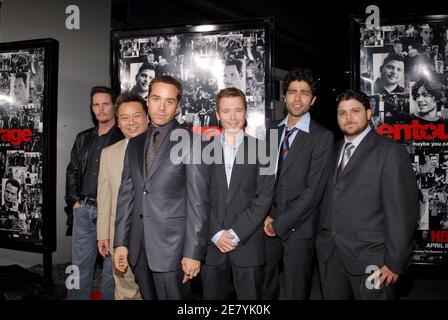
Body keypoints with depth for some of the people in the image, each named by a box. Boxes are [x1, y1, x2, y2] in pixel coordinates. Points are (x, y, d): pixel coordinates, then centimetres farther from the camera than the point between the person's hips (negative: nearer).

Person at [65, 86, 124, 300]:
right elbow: (72, 171, 18)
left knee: (112, 265, 6)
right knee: (80, 264, 13)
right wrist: (74, 200, 9)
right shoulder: (83, 138, 14)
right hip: (84, 210, 5)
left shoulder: (124, 138, -4)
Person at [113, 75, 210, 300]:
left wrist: (193, 252, -13)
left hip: (171, 246, -5)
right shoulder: (134, 144, 11)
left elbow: (198, 201, -11)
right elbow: (126, 195, 11)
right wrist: (120, 243, 7)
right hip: (138, 247, 5)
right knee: (147, 296, 16)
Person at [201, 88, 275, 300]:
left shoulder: (261, 149, 1)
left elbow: (264, 197, -4)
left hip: (248, 245, -1)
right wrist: (217, 234, -7)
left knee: (250, 295, 7)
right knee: (212, 295, 9)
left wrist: (235, 233, -9)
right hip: (212, 244, 1)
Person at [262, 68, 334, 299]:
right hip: (269, 224, 4)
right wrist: (268, 216, -3)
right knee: (263, 288, 11)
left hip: (298, 227, -4)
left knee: (294, 291, 9)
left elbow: (314, 189, -13)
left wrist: (281, 223, -12)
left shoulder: (322, 137, -8)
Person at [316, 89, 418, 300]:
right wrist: (321, 240, 6)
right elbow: (327, 201, 10)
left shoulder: (390, 152, -7)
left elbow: (403, 210, -10)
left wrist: (395, 262, -12)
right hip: (329, 254, 5)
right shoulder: (334, 151, 11)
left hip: (369, 258, -5)